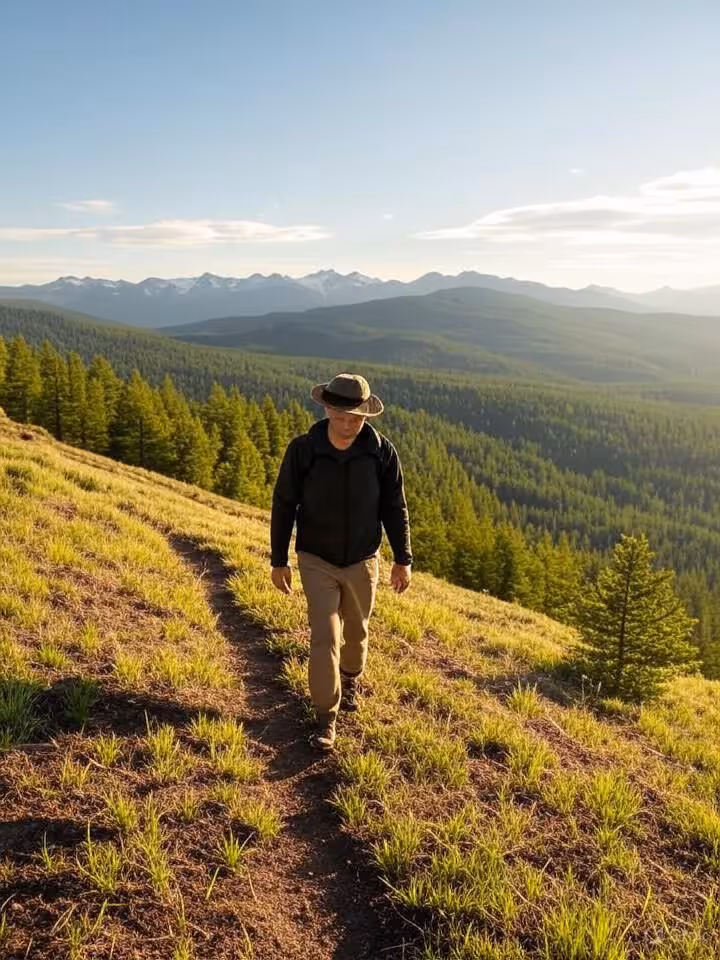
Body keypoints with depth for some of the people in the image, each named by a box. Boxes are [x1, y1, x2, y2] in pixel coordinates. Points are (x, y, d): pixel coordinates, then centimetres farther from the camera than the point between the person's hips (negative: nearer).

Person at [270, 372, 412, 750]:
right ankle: (326, 719, 6)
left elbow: (394, 508, -4)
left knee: (355, 630, 20)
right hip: (317, 561, -2)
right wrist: (278, 561, -3)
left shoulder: (381, 452, -14)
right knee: (325, 637, -7)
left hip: (362, 562, 2)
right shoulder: (303, 450, -17)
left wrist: (402, 559, -2)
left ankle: (350, 679, 51)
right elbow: (283, 505, -7)